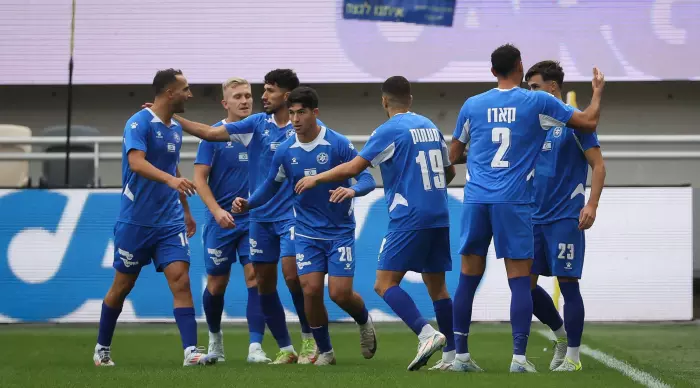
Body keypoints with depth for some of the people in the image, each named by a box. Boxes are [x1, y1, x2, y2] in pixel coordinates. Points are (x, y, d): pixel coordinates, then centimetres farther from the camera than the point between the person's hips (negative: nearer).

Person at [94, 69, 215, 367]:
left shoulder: (176, 129, 10)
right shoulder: (139, 123, -13)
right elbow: (136, 162, -30)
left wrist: (186, 210, 27)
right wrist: (170, 179, -44)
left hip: (170, 222, 5)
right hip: (136, 220, -5)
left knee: (180, 280, -10)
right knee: (122, 285, 7)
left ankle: (191, 351, -15)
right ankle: (102, 348, 25)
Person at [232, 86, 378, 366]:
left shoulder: (338, 144, -13)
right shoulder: (285, 151, -2)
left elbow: (367, 179, -13)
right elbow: (271, 186, 11)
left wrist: (352, 190, -36)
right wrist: (247, 204, -7)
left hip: (340, 231, -3)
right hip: (307, 232, 3)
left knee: (340, 293, -8)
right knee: (311, 291, -10)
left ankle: (364, 322, 27)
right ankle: (325, 351, 9)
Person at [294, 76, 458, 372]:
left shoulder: (389, 130, -7)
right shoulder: (430, 127, 14)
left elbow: (353, 168, -10)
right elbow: (448, 172, 23)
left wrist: (316, 179, 3)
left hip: (409, 218, -7)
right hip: (439, 217, 7)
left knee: (385, 283, -6)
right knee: (437, 285, 11)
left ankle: (427, 334, -23)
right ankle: (451, 354, 7)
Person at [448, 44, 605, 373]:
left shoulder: (472, 105, 9)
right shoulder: (538, 103, 1)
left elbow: (454, 156, 19)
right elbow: (589, 122, 6)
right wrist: (597, 91, 24)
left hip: (476, 200, 3)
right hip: (514, 203, -3)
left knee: (468, 278, 8)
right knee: (520, 280, -1)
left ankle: (460, 354, 10)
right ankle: (519, 356, -8)